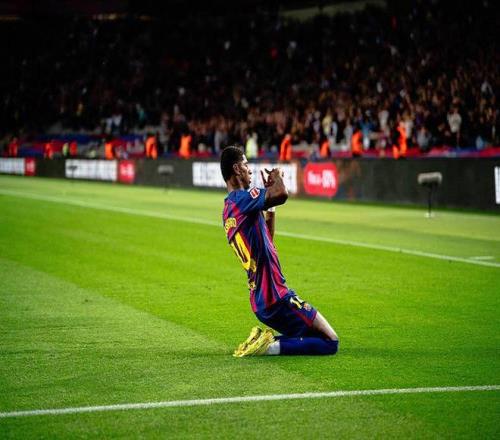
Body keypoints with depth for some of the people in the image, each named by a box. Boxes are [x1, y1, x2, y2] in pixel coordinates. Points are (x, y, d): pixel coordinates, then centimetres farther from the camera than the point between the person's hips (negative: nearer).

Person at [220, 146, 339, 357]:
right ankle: (270, 346, -15)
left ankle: (263, 340, 4)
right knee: (330, 343, -7)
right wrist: (278, 177, -9)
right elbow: (282, 194, -32)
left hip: (260, 301, 10)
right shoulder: (242, 198, -14)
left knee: (313, 335, 20)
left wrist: (270, 207, 20)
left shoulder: (228, 209, 16)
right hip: (276, 297, -10)